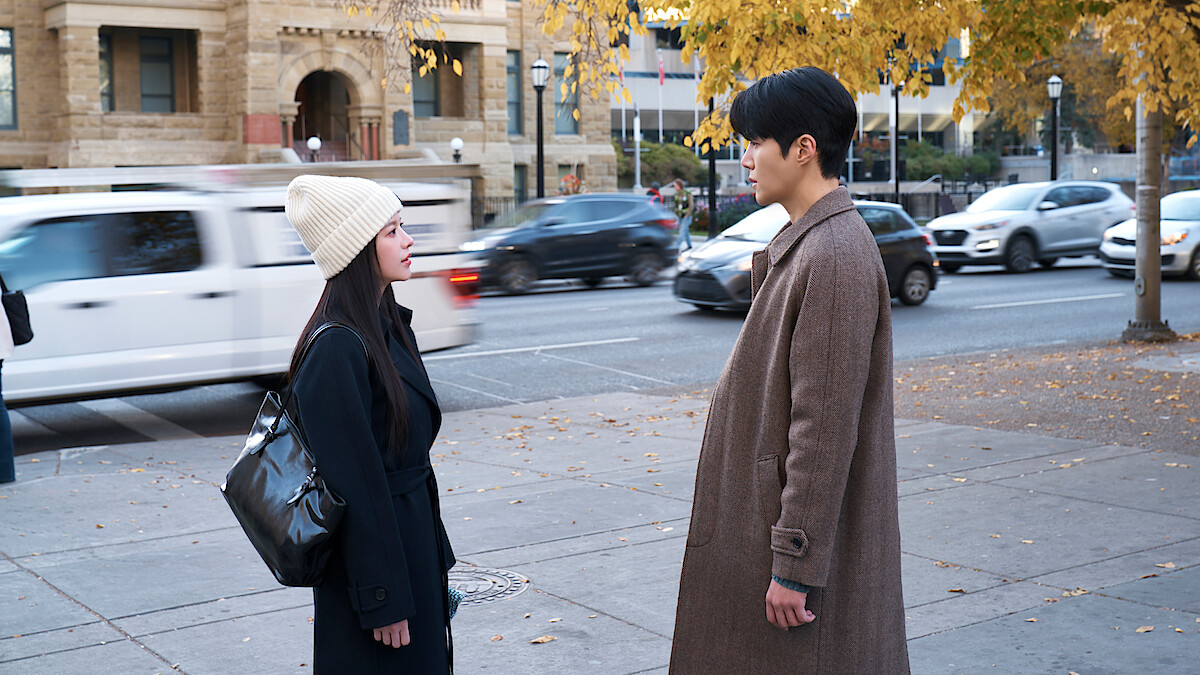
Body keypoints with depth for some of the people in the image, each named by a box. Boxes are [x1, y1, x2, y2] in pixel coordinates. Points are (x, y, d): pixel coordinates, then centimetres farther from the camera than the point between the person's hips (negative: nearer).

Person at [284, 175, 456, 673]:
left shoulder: (390, 324, 7)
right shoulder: (336, 348, -21)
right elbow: (354, 482, -21)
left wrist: (431, 554, 17)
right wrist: (382, 599, -19)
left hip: (412, 539, 9)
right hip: (371, 549, -9)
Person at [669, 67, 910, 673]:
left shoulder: (837, 256, -21)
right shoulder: (802, 243, 11)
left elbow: (825, 426, -24)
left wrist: (796, 565, -23)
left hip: (811, 534, -10)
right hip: (771, 517, 10)